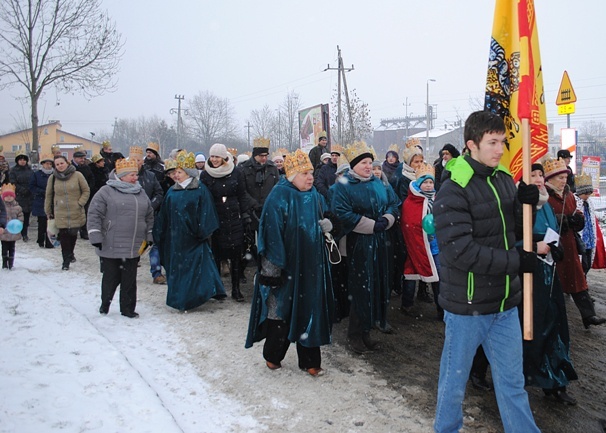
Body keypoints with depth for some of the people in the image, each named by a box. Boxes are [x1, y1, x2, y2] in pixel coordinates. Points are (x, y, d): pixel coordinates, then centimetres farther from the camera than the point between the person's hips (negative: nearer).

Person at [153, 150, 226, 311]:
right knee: (177, 267, 8)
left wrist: (204, 232, -12)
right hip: (175, 239, 5)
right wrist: (158, 234, 12)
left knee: (196, 267, -5)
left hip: (193, 237, -4)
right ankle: (179, 299, 18)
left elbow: (206, 212, -7)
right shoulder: (171, 192, 9)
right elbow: (163, 216, 13)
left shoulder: (200, 190, -4)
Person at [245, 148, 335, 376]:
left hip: (310, 264, 6)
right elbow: (272, 233, -18)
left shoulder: (315, 196, 7)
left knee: (310, 308, 9)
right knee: (280, 308, 6)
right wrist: (273, 266, -21)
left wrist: (326, 225, -2)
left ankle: (310, 360, 20)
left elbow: (323, 220, 22)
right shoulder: (279, 197, -13)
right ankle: (272, 356, 26)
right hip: (285, 264, -6)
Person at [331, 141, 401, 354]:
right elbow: (341, 213, -17)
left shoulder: (378, 184, 12)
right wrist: (372, 225, -18)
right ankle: (355, 335, 10)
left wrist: (386, 220, -9)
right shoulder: (343, 186, -6)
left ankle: (365, 331, 19)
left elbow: (394, 204, 13)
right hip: (358, 243, -6)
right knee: (360, 287, -3)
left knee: (376, 286, 8)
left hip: (379, 242, 6)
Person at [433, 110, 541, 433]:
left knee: (512, 381, 17)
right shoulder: (453, 191, -17)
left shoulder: (505, 180, 5)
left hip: (505, 304, 6)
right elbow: (461, 251, -24)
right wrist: (516, 262, -20)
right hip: (467, 307, -6)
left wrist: (526, 203, -5)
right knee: (455, 380, 13)